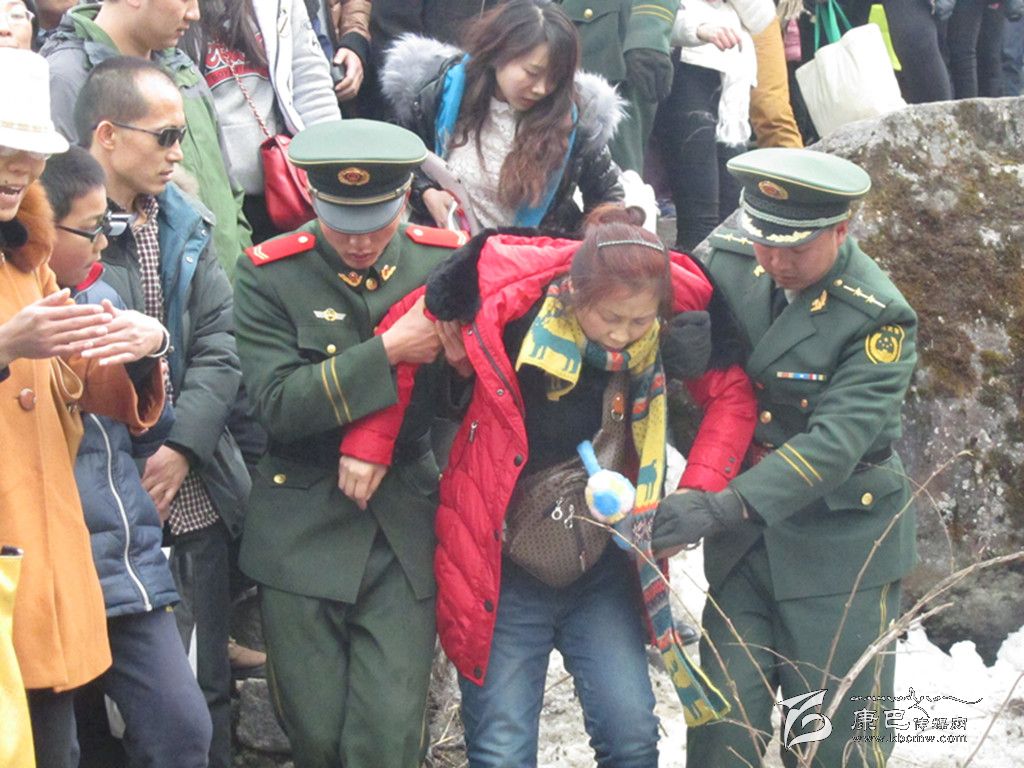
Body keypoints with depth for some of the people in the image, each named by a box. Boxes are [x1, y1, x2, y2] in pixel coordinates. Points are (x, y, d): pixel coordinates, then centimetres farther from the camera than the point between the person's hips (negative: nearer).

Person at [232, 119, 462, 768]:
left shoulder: (446, 263, 1)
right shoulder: (270, 274, -6)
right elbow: (278, 404, -16)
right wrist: (388, 350, -20)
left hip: (406, 528, 1)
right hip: (304, 535, -1)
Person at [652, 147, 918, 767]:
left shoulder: (878, 318, -16)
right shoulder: (728, 260, -3)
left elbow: (835, 442, -24)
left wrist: (726, 507, -33)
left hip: (839, 549, -4)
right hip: (742, 541, 4)